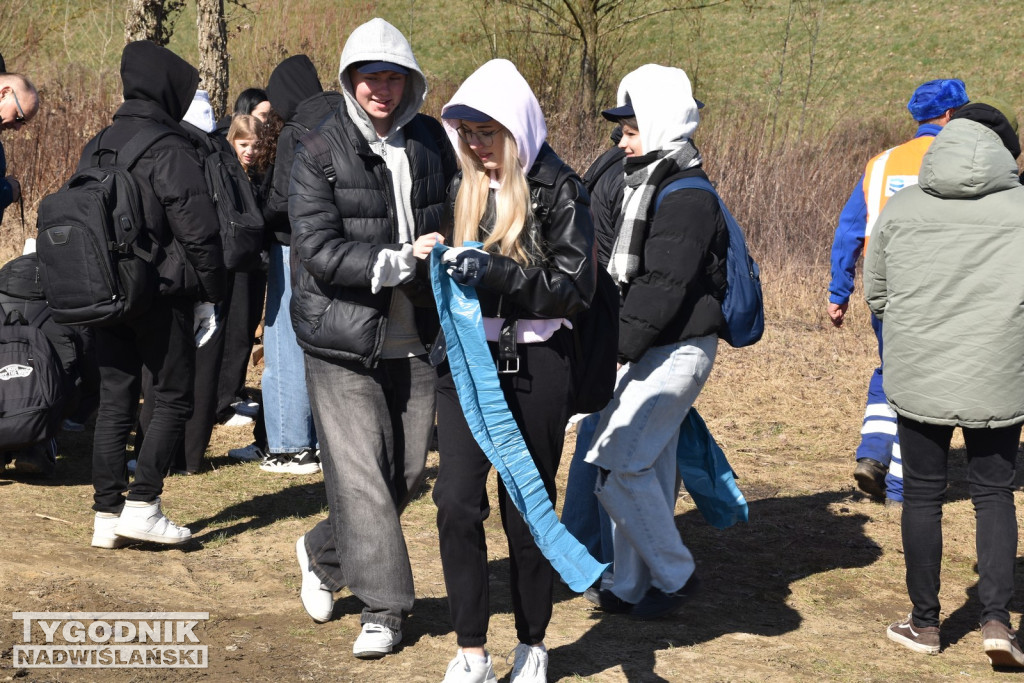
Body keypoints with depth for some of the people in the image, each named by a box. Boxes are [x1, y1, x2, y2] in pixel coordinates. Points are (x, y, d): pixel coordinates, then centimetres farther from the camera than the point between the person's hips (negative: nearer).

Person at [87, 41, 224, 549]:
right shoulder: (171, 150, -12)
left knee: (113, 403, 9)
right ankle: (141, 505, -1)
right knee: (173, 399, 4)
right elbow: (199, 230, -13)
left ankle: (107, 514, 10)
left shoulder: (97, 147, 10)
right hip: (161, 296, -6)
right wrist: (209, 294, -4)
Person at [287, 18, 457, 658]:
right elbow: (319, 251, -12)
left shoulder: (431, 140, 7)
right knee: (361, 475, -4)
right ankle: (384, 607, 11)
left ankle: (323, 554, 36)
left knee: (406, 474, 11)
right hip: (344, 342, -5)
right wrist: (398, 262, -20)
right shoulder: (320, 152, -6)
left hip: (414, 340, 5)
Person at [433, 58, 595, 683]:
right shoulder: (464, 188, 9)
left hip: (535, 367, -4)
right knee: (457, 501, -5)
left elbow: (574, 287, -14)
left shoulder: (558, 190, -8)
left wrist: (493, 273, -23)